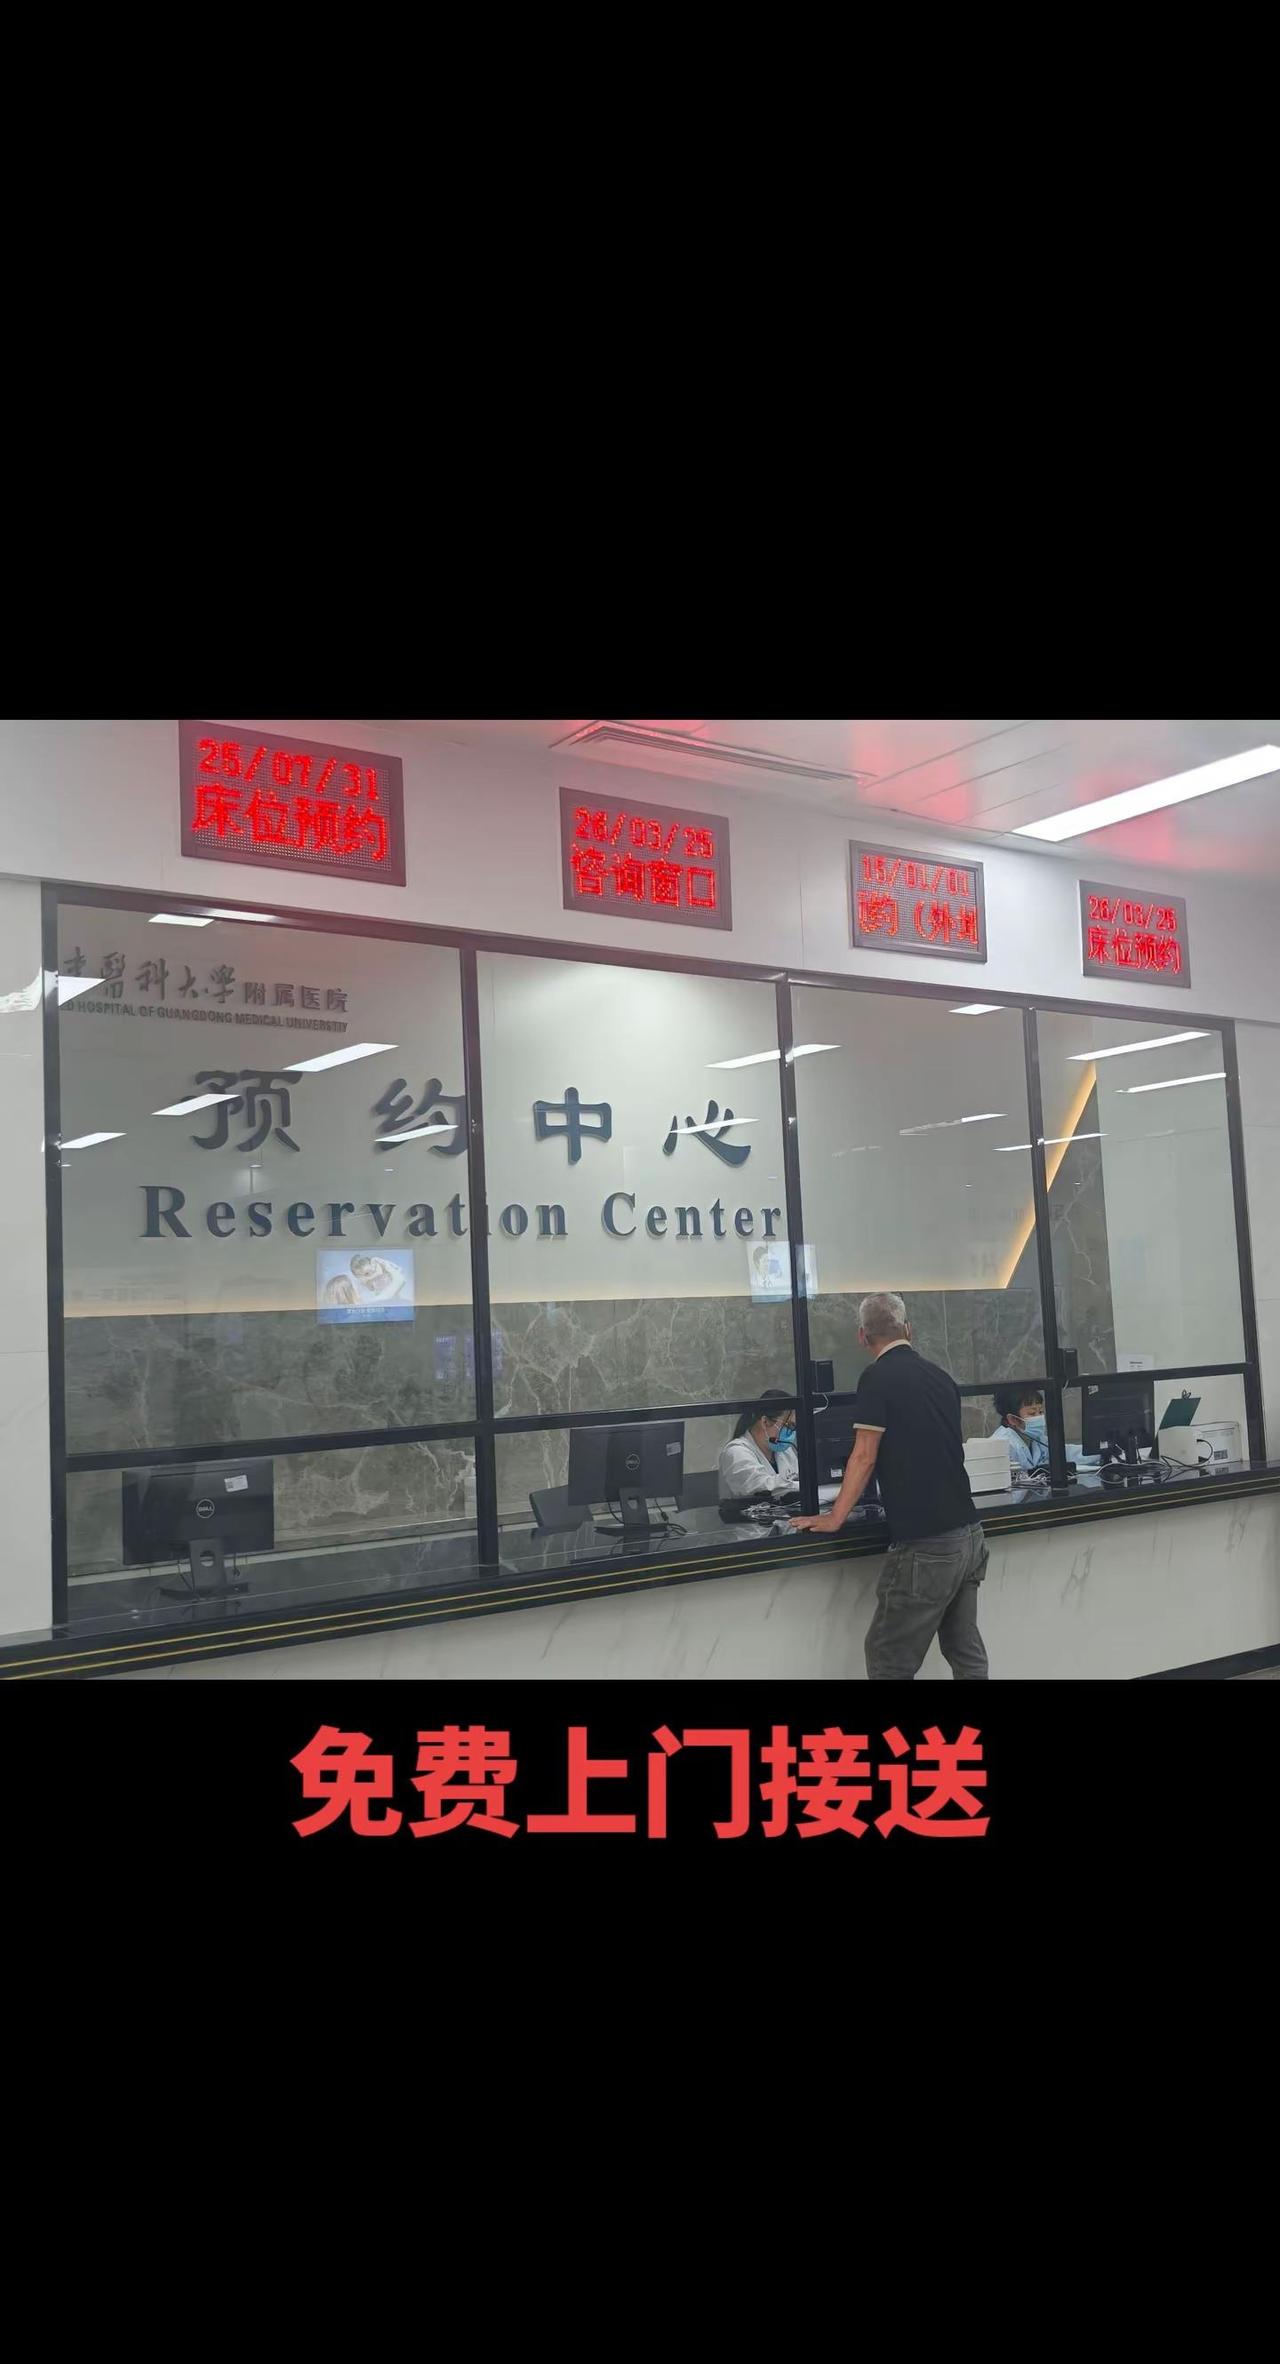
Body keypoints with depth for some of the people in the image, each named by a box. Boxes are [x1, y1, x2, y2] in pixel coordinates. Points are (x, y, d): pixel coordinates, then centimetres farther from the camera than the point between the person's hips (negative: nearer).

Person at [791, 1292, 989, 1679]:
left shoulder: (878, 1377, -9)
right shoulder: (941, 1377, 12)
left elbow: (864, 1458, -10)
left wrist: (834, 1519, -2)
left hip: (925, 1545, -8)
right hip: (969, 1536, 8)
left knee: (888, 1661, 0)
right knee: (966, 1654, 14)